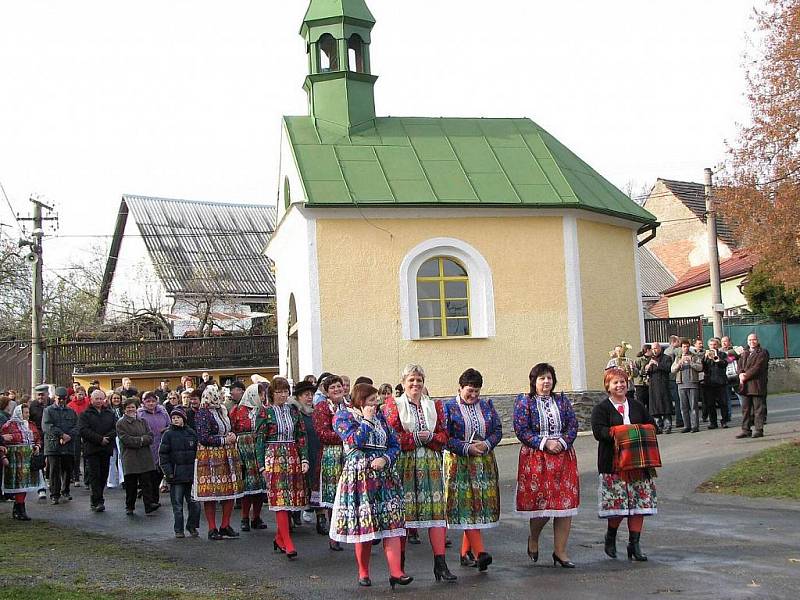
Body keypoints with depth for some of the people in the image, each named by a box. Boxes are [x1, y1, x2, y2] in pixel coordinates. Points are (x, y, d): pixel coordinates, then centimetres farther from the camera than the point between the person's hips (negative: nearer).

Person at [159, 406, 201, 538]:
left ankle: (192, 526, 17)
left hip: (192, 473, 2)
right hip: (176, 475, -2)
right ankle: (178, 529, 12)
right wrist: (168, 472, -9)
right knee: (177, 504, 2)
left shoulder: (191, 433, 9)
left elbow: (198, 452, 13)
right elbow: (163, 455, -1)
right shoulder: (168, 435, 1)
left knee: (194, 502, 0)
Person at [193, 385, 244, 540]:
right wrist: (224, 440, -11)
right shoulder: (202, 414, -11)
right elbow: (203, 438, -16)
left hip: (228, 456, 7)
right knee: (211, 494, -2)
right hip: (210, 458, -7)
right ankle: (212, 529, 7)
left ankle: (225, 526, 18)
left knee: (230, 492, 7)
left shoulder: (222, 411, 12)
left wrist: (232, 436, 5)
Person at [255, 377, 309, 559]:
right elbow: (260, 440, -2)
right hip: (274, 458, -4)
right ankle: (288, 543, -10)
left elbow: (301, 436, 10)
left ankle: (279, 539, 18)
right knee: (280, 498, -9)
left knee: (290, 499, 5)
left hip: (293, 458, 5)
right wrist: (262, 465, -7)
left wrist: (304, 459, 1)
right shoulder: (265, 412, -1)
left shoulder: (293, 411, 11)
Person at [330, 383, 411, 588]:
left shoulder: (379, 416, 15)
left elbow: (395, 445, 13)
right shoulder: (343, 415, 2)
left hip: (384, 475, 4)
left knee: (392, 522, -7)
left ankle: (396, 572, -11)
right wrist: (366, 419, -5)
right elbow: (354, 441, -15)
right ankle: (363, 573, 14)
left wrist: (385, 459, -6)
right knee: (363, 524, 0)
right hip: (359, 477, -4)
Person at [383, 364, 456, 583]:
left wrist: (429, 437, -9)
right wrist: (416, 437, -11)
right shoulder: (393, 405, 3)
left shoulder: (434, 406, 15)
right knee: (402, 511, -1)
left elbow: (443, 435, 10)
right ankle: (399, 564, 11)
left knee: (436, 510, -4)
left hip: (430, 464, 3)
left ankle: (440, 563, -3)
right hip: (404, 464, -3)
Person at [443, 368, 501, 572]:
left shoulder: (486, 406, 12)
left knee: (481, 505, 3)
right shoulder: (448, 408, -2)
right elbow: (444, 437, -7)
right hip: (459, 463, -4)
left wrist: (487, 444, -9)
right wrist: (467, 448, -15)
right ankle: (479, 552, -15)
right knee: (466, 505, -11)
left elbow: (498, 430, 11)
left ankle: (466, 552, 13)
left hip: (484, 463, 4)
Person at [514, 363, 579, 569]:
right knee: (540, 503, -5)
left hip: (563, 457, 4)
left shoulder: (562, 401, 12)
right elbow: (521, 430, -7)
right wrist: (545, 443, -14)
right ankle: (533, 538, 26)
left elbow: (573, 426, 6)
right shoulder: (524, 401, 1)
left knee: (565, 503, -1)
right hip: (535, 458, -4)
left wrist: (562, 442, -11)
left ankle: (560, 551, 8)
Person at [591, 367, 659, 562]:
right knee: (617, 502, -7)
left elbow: (651, 425, 15)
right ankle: (610, 538, 20)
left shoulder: (637, 407, 17)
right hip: (613, 463, -4)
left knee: (639, 502, 0)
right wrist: (615, 433, -26)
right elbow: (598, 431, -11)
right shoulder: (601, 409, 2)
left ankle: (634, 545, 9)